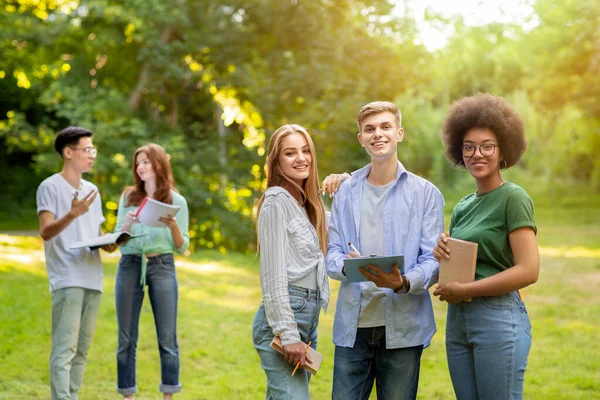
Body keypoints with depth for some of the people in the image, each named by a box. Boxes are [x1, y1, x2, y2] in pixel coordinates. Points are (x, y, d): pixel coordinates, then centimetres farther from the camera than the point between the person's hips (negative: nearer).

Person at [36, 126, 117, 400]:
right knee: (64, 349, -13)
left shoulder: (91, 190, 19)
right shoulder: (50, 187, -2)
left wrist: (110, 242, 3)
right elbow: (46, 231, -14)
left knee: (81, 350, 10)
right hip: (67, 280, -7)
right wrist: (73, 214, -30)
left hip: (93, 280, 7)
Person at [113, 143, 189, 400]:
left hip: (162, 266, -2)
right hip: (129, 265, 2)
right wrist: (126, 225, -10)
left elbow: (182, 247, 4)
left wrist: (174, 227, -14)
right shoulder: (128, 197, 10)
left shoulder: (176, 201, 5)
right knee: (126, 338, 4)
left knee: (167, 338, -2)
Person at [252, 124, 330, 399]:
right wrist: (288, 335, -18)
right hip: (283, 317, -9)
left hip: (309, 317, 9)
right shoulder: (277, 202, -9)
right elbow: (273, 275, -14)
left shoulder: (307, 204, 16)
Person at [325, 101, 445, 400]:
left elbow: (433, 261, -3)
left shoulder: (425, 193, 3)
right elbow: (331, 253, 7)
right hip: (352, 326, 2)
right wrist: (347, 266, -16)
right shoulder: (346, 191, 11)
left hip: (403, 328, -2)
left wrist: (403, 283, -23)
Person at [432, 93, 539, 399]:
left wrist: (464, 291, -15)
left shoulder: (513, 198, -8)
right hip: (457, 320, 7)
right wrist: (442, 255, -2)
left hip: (499, 319, -7)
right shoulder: (462, 207, 14)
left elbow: (529, 271, -17)